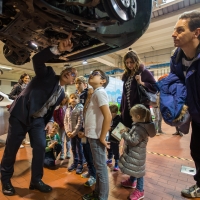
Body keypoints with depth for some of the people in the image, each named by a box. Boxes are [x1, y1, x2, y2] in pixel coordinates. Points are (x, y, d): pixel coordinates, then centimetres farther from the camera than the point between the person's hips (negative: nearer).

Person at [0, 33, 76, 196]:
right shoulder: (49, 75, -8)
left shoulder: (61, 94, 6)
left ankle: (36, 180, 20)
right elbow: (37, 59, -27)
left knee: (40, 147, 0)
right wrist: (58, 49, -39)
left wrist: (50, 121, -5)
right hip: (20, 114, -4)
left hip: (38, 119, 5)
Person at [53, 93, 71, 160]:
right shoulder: (57, 107, -3)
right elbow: (55, 117, -3)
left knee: (68, 139, 11)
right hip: (61, 126, -1)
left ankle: (68, 153, 25)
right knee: (61, 140, 8)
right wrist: (61, 125, -8)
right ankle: (62, 154, 19)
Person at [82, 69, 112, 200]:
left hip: (96, 137, -9)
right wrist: (87, 132, 13)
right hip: (93, 135, 9)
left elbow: (108, 117, -25)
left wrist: (102, 137, -18)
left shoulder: (99, 92, -14)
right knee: (98, 166, 20)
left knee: (101, 167, 6)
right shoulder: (95, 93, 14)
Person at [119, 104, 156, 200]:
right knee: (132, 169, 27)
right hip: (133, 152, 10)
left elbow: (133, 141, -30)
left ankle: (139, 191, 24)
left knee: (137, 171, 7)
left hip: (137, 154, -10)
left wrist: (124, 134, -22)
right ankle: (131, 181, 49)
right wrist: (127, 132, -1)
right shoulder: (139, 125, 1)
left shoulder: (140, 128, -30)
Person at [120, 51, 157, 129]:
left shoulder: (144, 72, 0)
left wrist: (141, 83, -16)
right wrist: (122, 109, 15)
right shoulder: (127, 75, 16)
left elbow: (155, 87, -2)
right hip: (127, 111, 6)